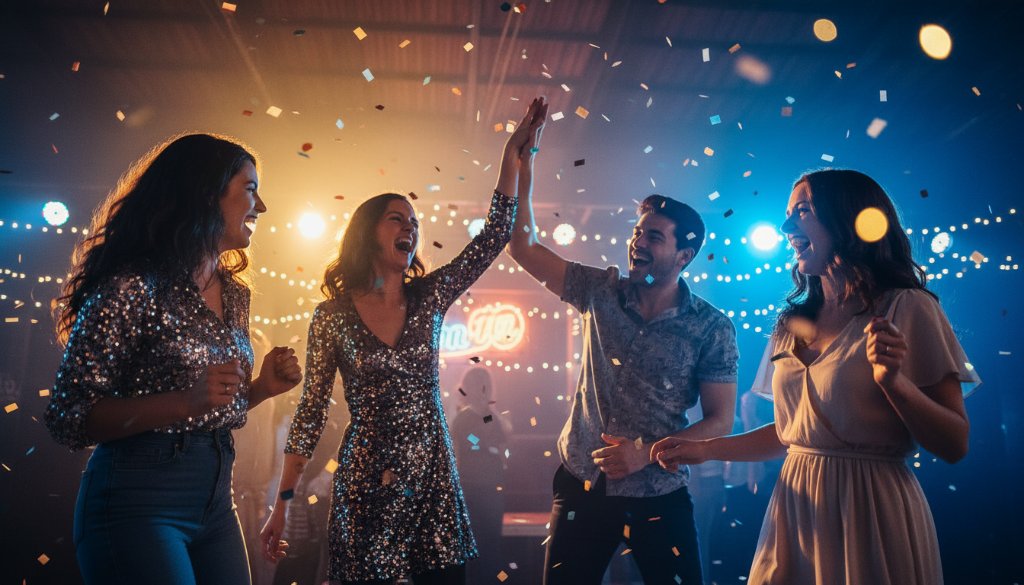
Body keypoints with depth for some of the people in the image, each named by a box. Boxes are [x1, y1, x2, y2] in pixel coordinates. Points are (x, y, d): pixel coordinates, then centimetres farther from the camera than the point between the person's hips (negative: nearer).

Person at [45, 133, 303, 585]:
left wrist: (261, 388, -2)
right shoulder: (133, 287, -15)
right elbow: (67, 420, -15)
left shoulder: (234, 294, 8)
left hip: (215, 500, 7)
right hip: (138, 502, -7)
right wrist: (184, 402, -27)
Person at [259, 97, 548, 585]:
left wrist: (513, 159, -8)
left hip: (433, 475, 3)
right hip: (364, 481, -2)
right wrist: (282, 502, -2)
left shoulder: (429, 297, 3)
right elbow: (311, 411, -1)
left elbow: (495, 236, -2)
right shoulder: (332, 316, -3)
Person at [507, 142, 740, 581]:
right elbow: (523, 247, -4)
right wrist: (523, 166, -10)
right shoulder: (602, 293, -2)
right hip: (581, 484, 2)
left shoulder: (711, 328, -8)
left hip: (658, 496, -2)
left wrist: (646, 452, -17)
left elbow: (720, 420, -7)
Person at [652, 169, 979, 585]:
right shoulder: (792, 324, 9)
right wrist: (706, 449, 8)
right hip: (795, 508, 6)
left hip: (871, 512, -5)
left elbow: (955, 445, -10)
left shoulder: (905, 309, -8)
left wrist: (893, 382, -26)